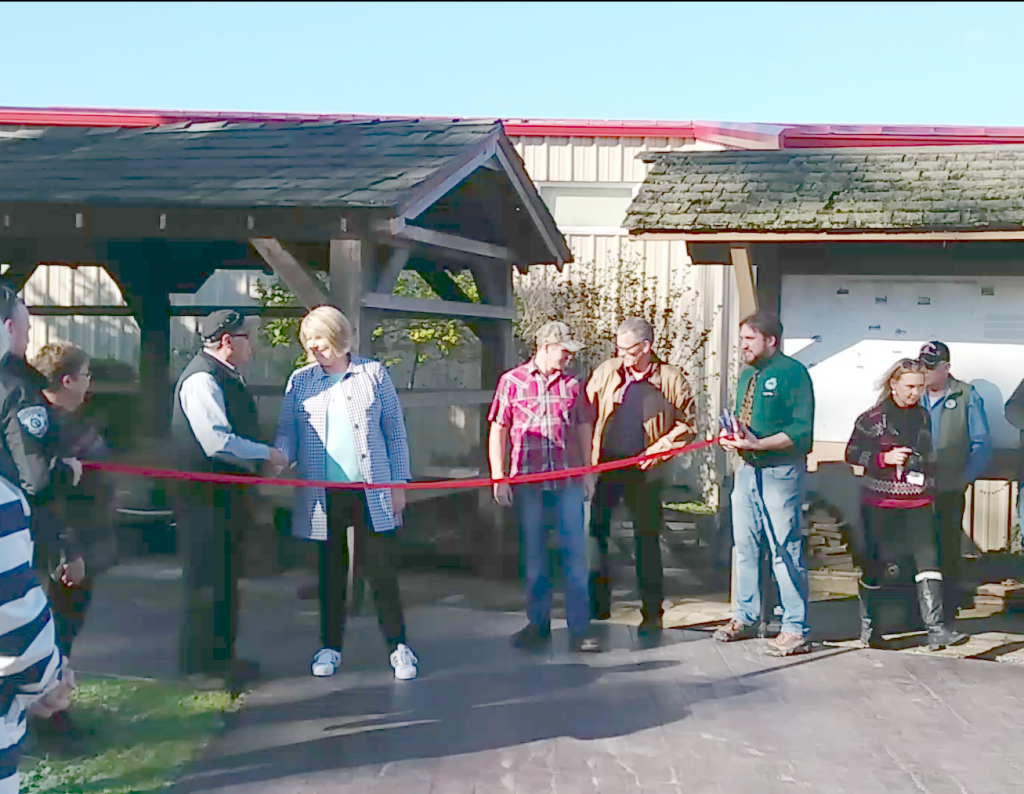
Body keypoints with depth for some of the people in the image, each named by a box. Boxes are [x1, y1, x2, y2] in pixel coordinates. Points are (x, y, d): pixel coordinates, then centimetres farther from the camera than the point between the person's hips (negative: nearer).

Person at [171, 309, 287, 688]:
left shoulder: (228, 377, 11)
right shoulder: (202, 379, -21)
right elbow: (218, 442, -28)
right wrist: (267, 454, -17)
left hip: (227, 493, 10)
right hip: (205, 497, -10)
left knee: (226, 579, 19)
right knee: (207, 582, -1)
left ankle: (222, 655, 31)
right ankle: (199, 664, 10)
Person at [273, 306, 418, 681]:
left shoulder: (374, 374, 4)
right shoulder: (300, 381, 8)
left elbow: (395, 432, 5)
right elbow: (287, 432, 6)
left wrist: (399, 482, 1)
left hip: (371, 493, -2)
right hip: (323, 496, 2)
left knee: (382, 569, -1)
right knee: (330, 572, 11)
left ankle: (398, 646, 11)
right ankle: (330, 646, 23)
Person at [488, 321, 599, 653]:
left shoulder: (573, 384, 9)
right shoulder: (512, 381, 3)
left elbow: (584, 428, 16)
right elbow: (498, 430, 3)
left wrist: (588, 471, 11)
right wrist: (498, 476, -3)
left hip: (568, 480, 1)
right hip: (528, 480, -1)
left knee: (576, 553, -1)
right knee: (533, 554, 7)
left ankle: (580, 629, 5)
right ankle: (538, 624, 20)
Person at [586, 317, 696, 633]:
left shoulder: (671, 379, -2)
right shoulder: (606, 371, 4)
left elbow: (688, 423, 2)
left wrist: (663, 446, -11)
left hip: (643, 471, -2)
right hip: (605, 467, 2)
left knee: (647, 539, 5)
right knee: (593, 532, 4)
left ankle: (652, 611, 16)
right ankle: (597, 603, 19)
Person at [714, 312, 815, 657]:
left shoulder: (792, 372, -10)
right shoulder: (747, 376, 15)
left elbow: (802, 431, -16)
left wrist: (759, 443, -23)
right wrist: (729, 435, 1)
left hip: (780, 472, -8)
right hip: (748, 469, 8)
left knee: (785, 550, -4)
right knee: (745, 546, 15)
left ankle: (795, 630, 4)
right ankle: (745, 618, 28)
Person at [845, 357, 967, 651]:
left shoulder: (923, 416, 11)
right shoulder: (873, 418, -4)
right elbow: (852, 453, -5)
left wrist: (930, 488, 19)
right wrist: (885, 457, -18)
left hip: (918, 504, 4)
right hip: (880, 503, -4)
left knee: (928, 559, -10)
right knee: (874, 564, 6)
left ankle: (936, 629, -11)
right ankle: (868, 626, 22)